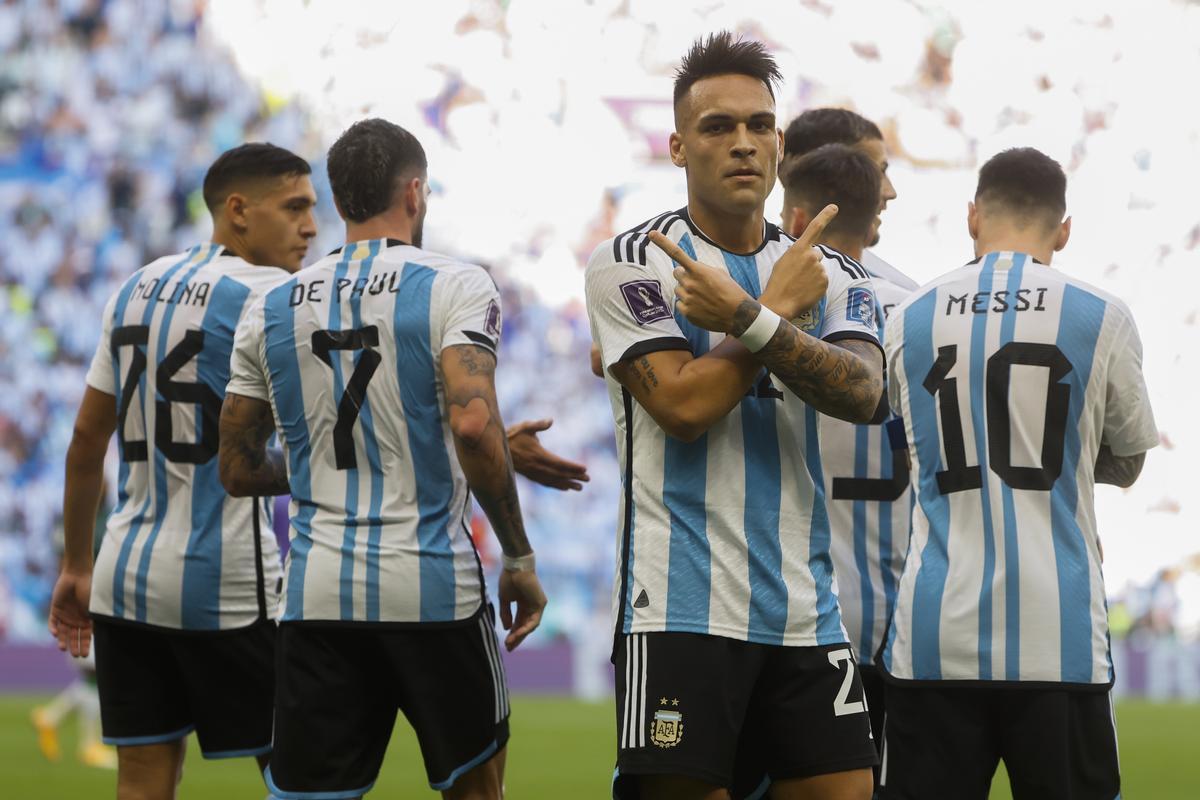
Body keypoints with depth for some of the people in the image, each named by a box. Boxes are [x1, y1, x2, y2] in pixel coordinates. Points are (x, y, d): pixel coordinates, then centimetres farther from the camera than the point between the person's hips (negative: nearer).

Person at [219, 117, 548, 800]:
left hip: (317, 592, 3)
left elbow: (240, 472, 12)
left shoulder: (273, 311, 9)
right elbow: (472, 424, -18)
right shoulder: (455, 289, -4)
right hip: (432, 588, -3)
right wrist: (520, 557, -9)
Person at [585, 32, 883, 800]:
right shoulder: (631, 265, 0)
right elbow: (683, 407, -13)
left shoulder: (831, 278, 13)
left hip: (806, 612, 5)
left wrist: (750, 319, -20)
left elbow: (862, 393, -7)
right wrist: (784, 302, -6)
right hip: (684, 611, -5)